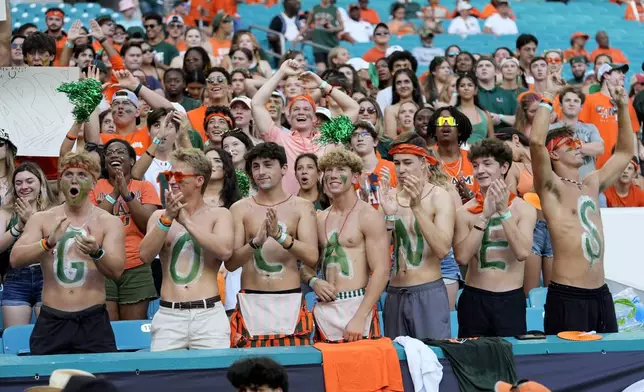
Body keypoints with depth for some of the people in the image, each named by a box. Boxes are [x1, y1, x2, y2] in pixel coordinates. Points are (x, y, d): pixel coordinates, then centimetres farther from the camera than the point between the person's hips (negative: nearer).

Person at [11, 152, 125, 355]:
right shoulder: (41, 219, 5)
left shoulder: (110, 222, 2)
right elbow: (15, 259, -8)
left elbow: (116, 271, -9)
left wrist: (97, 253, -31)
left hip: (93, 322, -1)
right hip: (51, 322, 1)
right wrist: (48, 243, -26)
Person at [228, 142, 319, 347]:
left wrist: (280, 235, -20)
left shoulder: (302, 207, 6)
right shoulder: (240, 209, 6)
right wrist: (256, 242, -19)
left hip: (290, 303, 0)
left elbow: (312, 257, -5)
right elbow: (230, 263, -1)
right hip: (251, 303, 0)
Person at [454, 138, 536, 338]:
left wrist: (503, 211, -17)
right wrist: (484, 216, -16)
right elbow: (462, 256, -12)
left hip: (510, 299, -1)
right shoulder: (466, 211, 1)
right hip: (473, 298, 1)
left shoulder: (524, 209, 0)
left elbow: (522, 253, -15)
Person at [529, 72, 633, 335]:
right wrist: (549, 96, -14)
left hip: (601, 294, 7)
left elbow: (625, 152, 28)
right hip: (567, 296, -7)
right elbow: (536, 141, -22)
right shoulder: (551, 187, -5)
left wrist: (622, 107, 20)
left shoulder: (592, 184, 16)